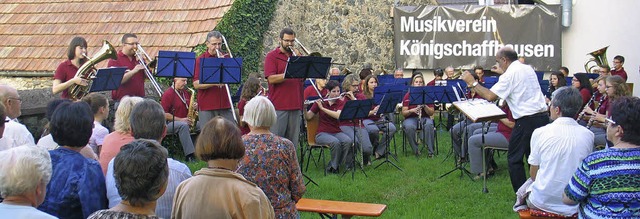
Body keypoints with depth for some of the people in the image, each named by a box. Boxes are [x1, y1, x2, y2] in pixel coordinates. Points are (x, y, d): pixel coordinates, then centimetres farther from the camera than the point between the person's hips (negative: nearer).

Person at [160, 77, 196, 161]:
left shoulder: (187, 93, 14)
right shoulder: (168, 93, -7)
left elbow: (189, 108, 26)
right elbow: (164, 114, -13)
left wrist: (194, 108, 0)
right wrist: (180, 119, -18)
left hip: (186, 122, 7)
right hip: (170, 124, -7)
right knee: (183, 125, -37)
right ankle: (189, 155, -43)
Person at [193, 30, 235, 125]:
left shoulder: (226, 58, 12)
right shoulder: (200, 60, 1)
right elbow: (196, 84, -7)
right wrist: (214, 83, -20)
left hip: (225, 105, 3)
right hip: (207, 106, -3)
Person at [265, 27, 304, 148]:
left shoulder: (297, 55, 17)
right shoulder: (272, 56, 1)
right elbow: (271, 79, -10)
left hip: (295, 105, 5)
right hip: (279, 106, -5)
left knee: (293, 141, 8)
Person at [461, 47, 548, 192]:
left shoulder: (510, 74, -11)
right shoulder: (528, 69, 13)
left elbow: (490, 96, -17)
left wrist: (473, 83, -7)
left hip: (527, 120, -8)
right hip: (543, 117, 8)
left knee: (514, 159, 1)